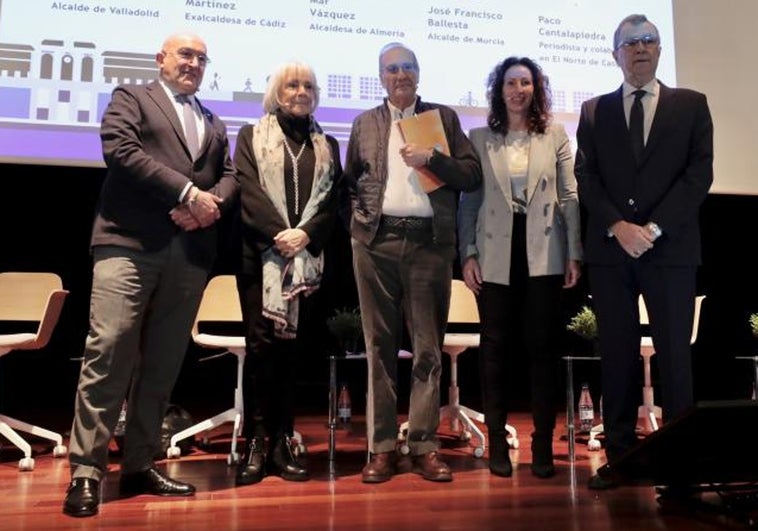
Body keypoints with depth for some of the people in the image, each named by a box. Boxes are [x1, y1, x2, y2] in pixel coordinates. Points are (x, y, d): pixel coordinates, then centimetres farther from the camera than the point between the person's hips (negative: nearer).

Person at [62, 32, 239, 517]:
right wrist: (187, 192, -12)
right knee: (109, 351, -12)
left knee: (163, 362, 5)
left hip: (191, 251, 5)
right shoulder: (131, 98, 12)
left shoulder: (215, 124, 27)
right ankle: (87, 470, -4)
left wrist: (210, 204, -8)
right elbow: (121, 150, -6)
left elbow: (231, 176, 15)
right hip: (131, 241, -4)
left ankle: (140, 465, 14)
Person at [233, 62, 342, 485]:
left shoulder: (327, 145, 18)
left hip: (307, 258, 2)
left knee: (292, 346, 2)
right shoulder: (251, 136, 12)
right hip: (261, 254, -2)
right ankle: (257, 442, 1)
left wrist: (305, 234, -11)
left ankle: (283, 441, 8)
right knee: (262, 344, -5)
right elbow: (249, 191, -2)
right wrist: (279, 234, -15)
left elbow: (331, 198, 6)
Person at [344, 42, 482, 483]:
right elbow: (349, 180, 19)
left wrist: (432, 158, -9)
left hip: (430, 242, -1)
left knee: (428, 347, 2)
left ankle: (426, 445, 10)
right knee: (380, 346, 4)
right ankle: (382, 446, 11)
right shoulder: (365, 123, 16)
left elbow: (472, 175, 5)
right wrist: (359, 216, 4)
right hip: (375, 242, 1)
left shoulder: (444, 117, 12)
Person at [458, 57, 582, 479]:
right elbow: (469, 200, 5)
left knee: (543, 346, 2)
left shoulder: (556, 136, 9)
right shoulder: (479, 138, 8)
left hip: (543, 254, 0)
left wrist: (575, 253, -2)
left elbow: (570, 197, 6)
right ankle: (497, 441, 16)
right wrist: (467, 254, -3)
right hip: (495, 256, 0)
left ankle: (544, 443, 13)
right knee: (496, 347, 5)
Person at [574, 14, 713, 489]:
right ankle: (620, 457, 12)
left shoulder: (691, 104, 10)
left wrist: (654, 227, -12)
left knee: (674, 355, 1)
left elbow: (700, 173, 0)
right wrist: (618, 227, -11)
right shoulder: (594, 110, 13)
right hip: (610, 248, 1)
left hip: (672, 248, -1)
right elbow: (586, 177, 4)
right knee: (617, 356, 4)